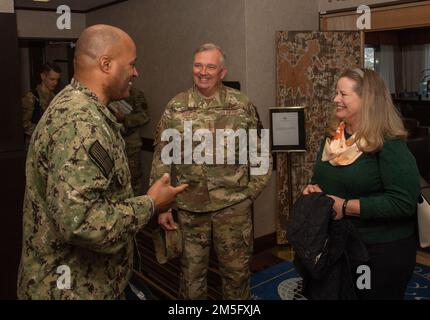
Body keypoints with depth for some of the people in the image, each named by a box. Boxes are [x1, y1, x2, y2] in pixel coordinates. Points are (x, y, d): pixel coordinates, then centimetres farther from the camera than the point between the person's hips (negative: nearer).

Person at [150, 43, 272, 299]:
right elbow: (162, 160, 1)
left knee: (237, 270, 14)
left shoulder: (243, 105, -2)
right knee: (192, 271, 15)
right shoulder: (175, 108, 0)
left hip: (234, 206, 0)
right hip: (189, 207, 1)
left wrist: (251, 192, 0)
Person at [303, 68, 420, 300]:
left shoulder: (389, 144, -19)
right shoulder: (334, 136, 4)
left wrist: (346, 207, -26)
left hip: (383, 250, -7)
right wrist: (313, 189, -5)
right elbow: (322, 178, 18)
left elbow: (403, 202, -26)